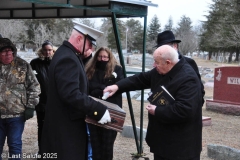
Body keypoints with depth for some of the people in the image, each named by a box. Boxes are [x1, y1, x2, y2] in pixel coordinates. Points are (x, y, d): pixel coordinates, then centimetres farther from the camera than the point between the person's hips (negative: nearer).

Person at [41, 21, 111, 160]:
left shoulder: (68, 54, 12)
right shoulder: (67, 58, -21)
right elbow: (71, 94, -31)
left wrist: (95, 105, 11)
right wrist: (99, 110, -28)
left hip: (67, 123, 10)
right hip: (66, 126, -10)